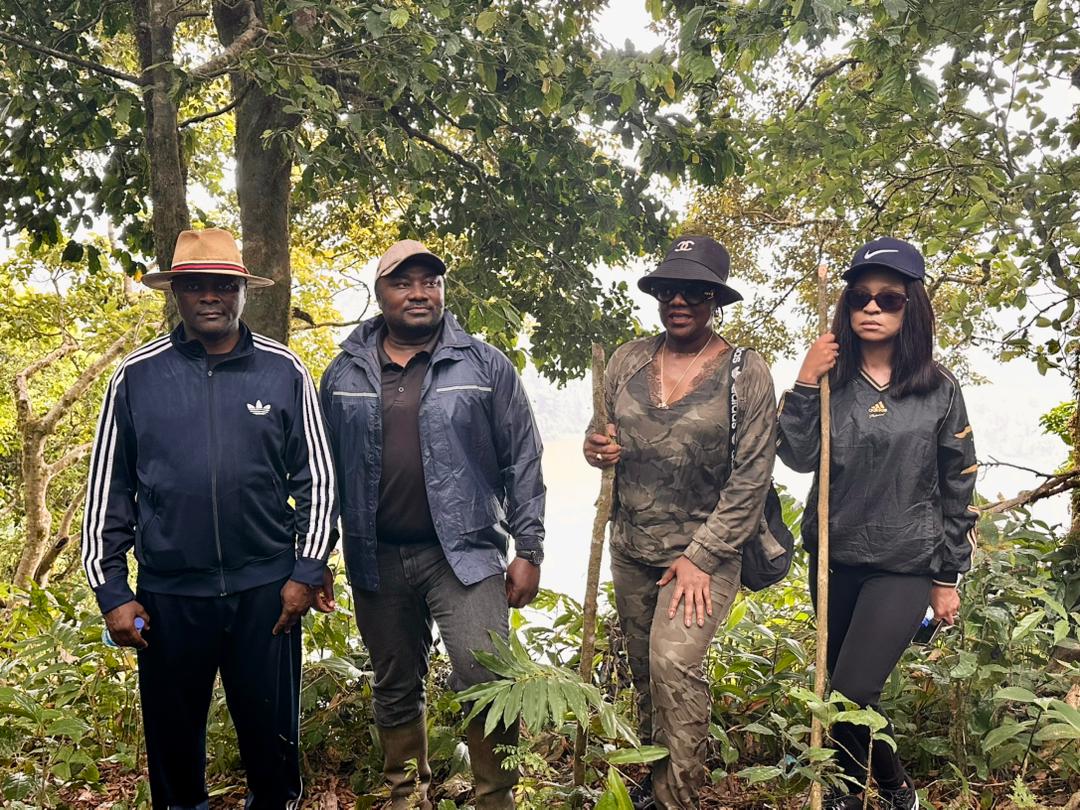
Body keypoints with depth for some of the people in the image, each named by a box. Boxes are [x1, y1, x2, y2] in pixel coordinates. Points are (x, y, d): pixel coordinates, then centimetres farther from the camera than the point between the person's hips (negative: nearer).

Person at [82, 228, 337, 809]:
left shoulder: (283, 370, -1)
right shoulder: (137, 376, -1)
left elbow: (316, 477, 2)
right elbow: (109, 489, 3)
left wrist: (307, 570, -1)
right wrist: (110, 590, 1)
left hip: (267, 588, 0)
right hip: (168, 592, 1)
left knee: (270, 725, 12)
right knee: (172, 729, 15)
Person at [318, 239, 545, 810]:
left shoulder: (484, 365, -1)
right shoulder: (344, 375, 7)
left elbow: (522, 461, -1)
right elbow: (327, 472, 10)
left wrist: (528, 551, -4)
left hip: (465, 554, -2)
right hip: (376, 561, 3)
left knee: (487, 686, -8)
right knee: (395, 693, 15)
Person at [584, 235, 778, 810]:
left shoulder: (746, 373, -10)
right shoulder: (628, 361, 2)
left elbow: (751, 478, -12)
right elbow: (603, 437, 14)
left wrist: (701, 558, -15)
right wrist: (596, 450, -11)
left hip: (704, 551, -4)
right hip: (631, 548, 5)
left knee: (674, 663, -19)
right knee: (644, 672, 14)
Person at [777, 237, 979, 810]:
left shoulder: (939, 390, -4)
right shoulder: (831, 379, -1)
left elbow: (958, 490, 2)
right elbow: (799, 458, -11)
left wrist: (947, 578, 3)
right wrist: (804, 383, -20)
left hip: (905, 566, -3)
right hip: (834, 561, 3)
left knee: (851, 693, -10)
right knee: (842, 689, 15)